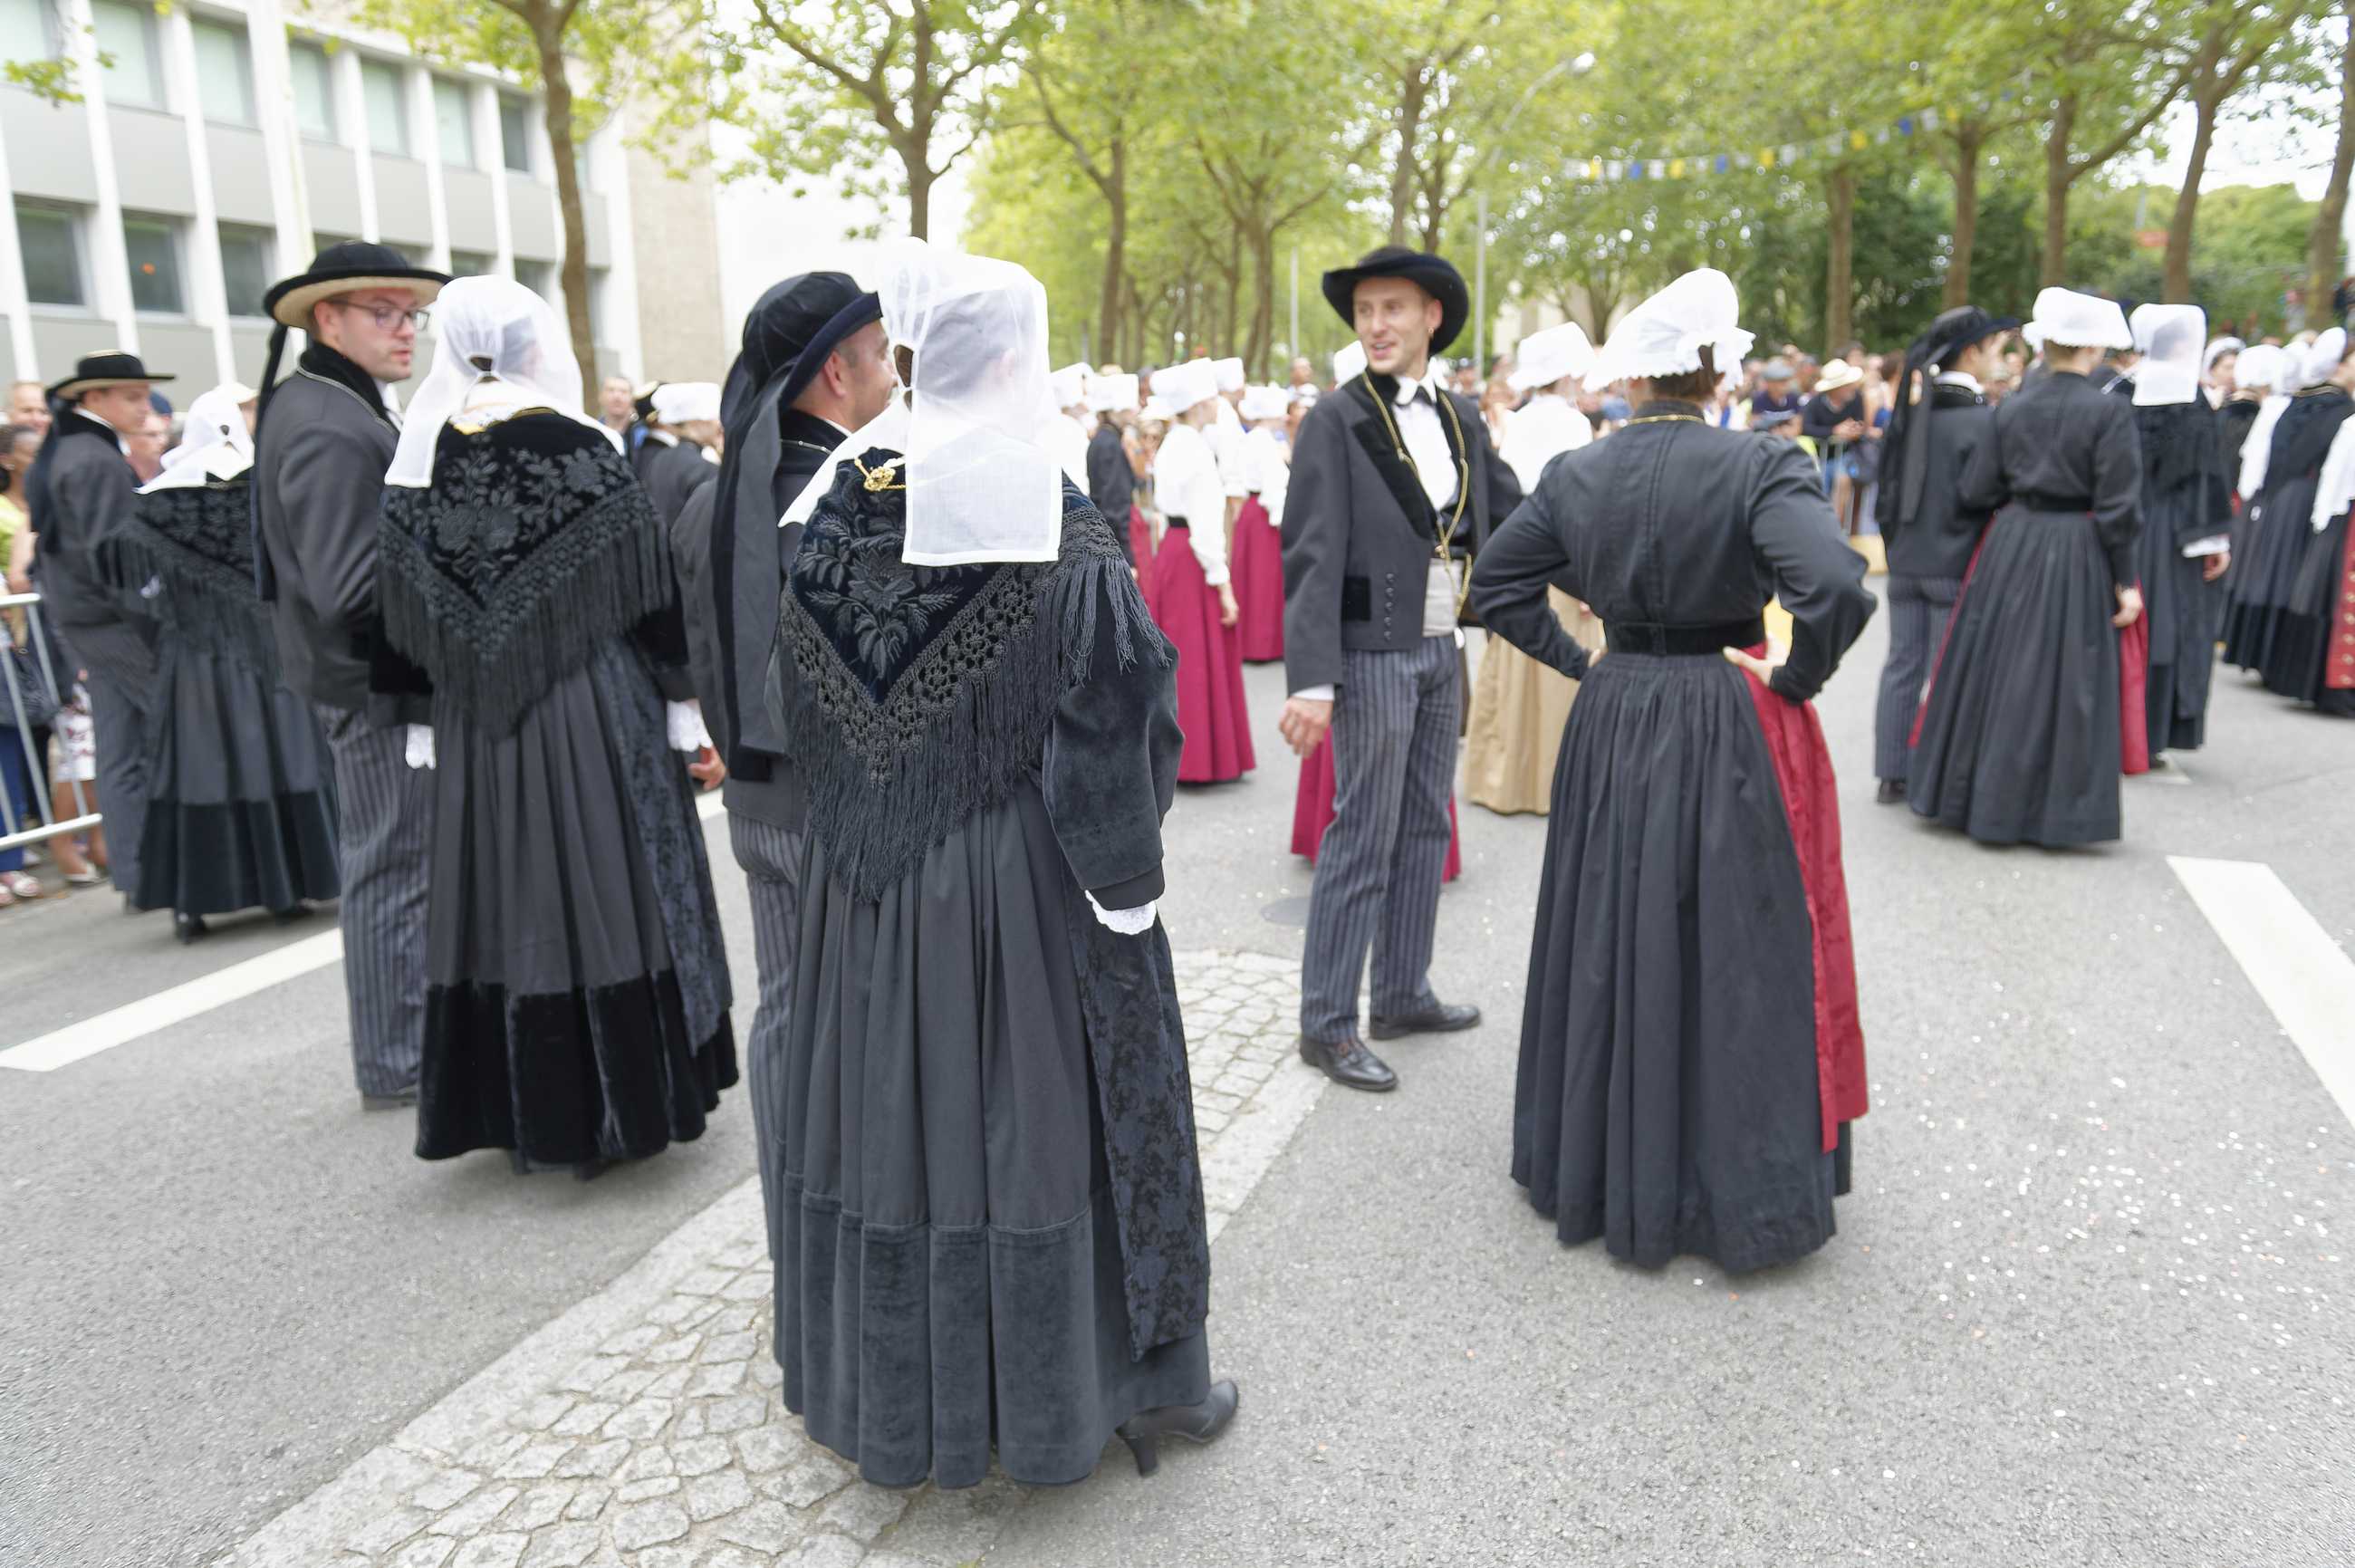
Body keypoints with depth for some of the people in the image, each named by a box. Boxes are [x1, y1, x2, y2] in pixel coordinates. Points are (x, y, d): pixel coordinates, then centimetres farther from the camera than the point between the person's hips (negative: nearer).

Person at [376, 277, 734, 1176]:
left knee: (504, 903, 11)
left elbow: (404, 620, 5)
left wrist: (427, 720, 14)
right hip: (596, 715, -3)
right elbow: (651, 596, -6)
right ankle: (619, 1106, 13)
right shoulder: (585, 453, -8)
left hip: (476, 729, 4)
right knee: (605, 892, 5)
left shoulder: (419, 467, 1)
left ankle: (517, 1112, 21)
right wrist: (680, 699, 1)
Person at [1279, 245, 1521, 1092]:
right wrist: (1311, 681, -20)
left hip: (1440, 651, 7)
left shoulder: (1461, 416, 9)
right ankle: (1326, 1023, 11)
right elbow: (1312, 556, -14)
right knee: (1362, 841, -2)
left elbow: (1509, 512, 15)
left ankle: (1402, 996, 28)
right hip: (1373, 657, -7)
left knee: (1424, 830, 14)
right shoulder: (1335, 420, -9)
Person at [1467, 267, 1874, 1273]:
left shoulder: (1576, 475, -1)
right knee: (1734, 955, 9)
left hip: (1612, 728, 4)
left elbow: (1495, 584, 5)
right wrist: (1793, 679, -11)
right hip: (1728, 734, -3)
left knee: (1612, 946, 16)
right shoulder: (1758, 466, -13)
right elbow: (1837, 588, -27)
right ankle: (1739, 1190, 22)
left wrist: (1580, 662, 8)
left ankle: (1603, 1172, 32)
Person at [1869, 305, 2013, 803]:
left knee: (1902, 664, 10)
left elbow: (1887, 476, 11)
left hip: (1905, 557, 6)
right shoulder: (1982, 416, -13)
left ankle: (1891, 775, 14)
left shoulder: (1912, 406, 5)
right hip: (1954, 562, -5)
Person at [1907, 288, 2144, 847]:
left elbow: (1976, 493, 3)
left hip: (2009, 548, 4)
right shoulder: (2110, 411, -11)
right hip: (2076, 556, -4)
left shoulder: (2011, 409, 2)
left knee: (1996, 671, 13)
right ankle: (2046, 809, 10)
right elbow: (2118, 507, -12)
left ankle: (1970, 794, 21)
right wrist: (2125, 581, -5)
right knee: (2059, 682, 4)